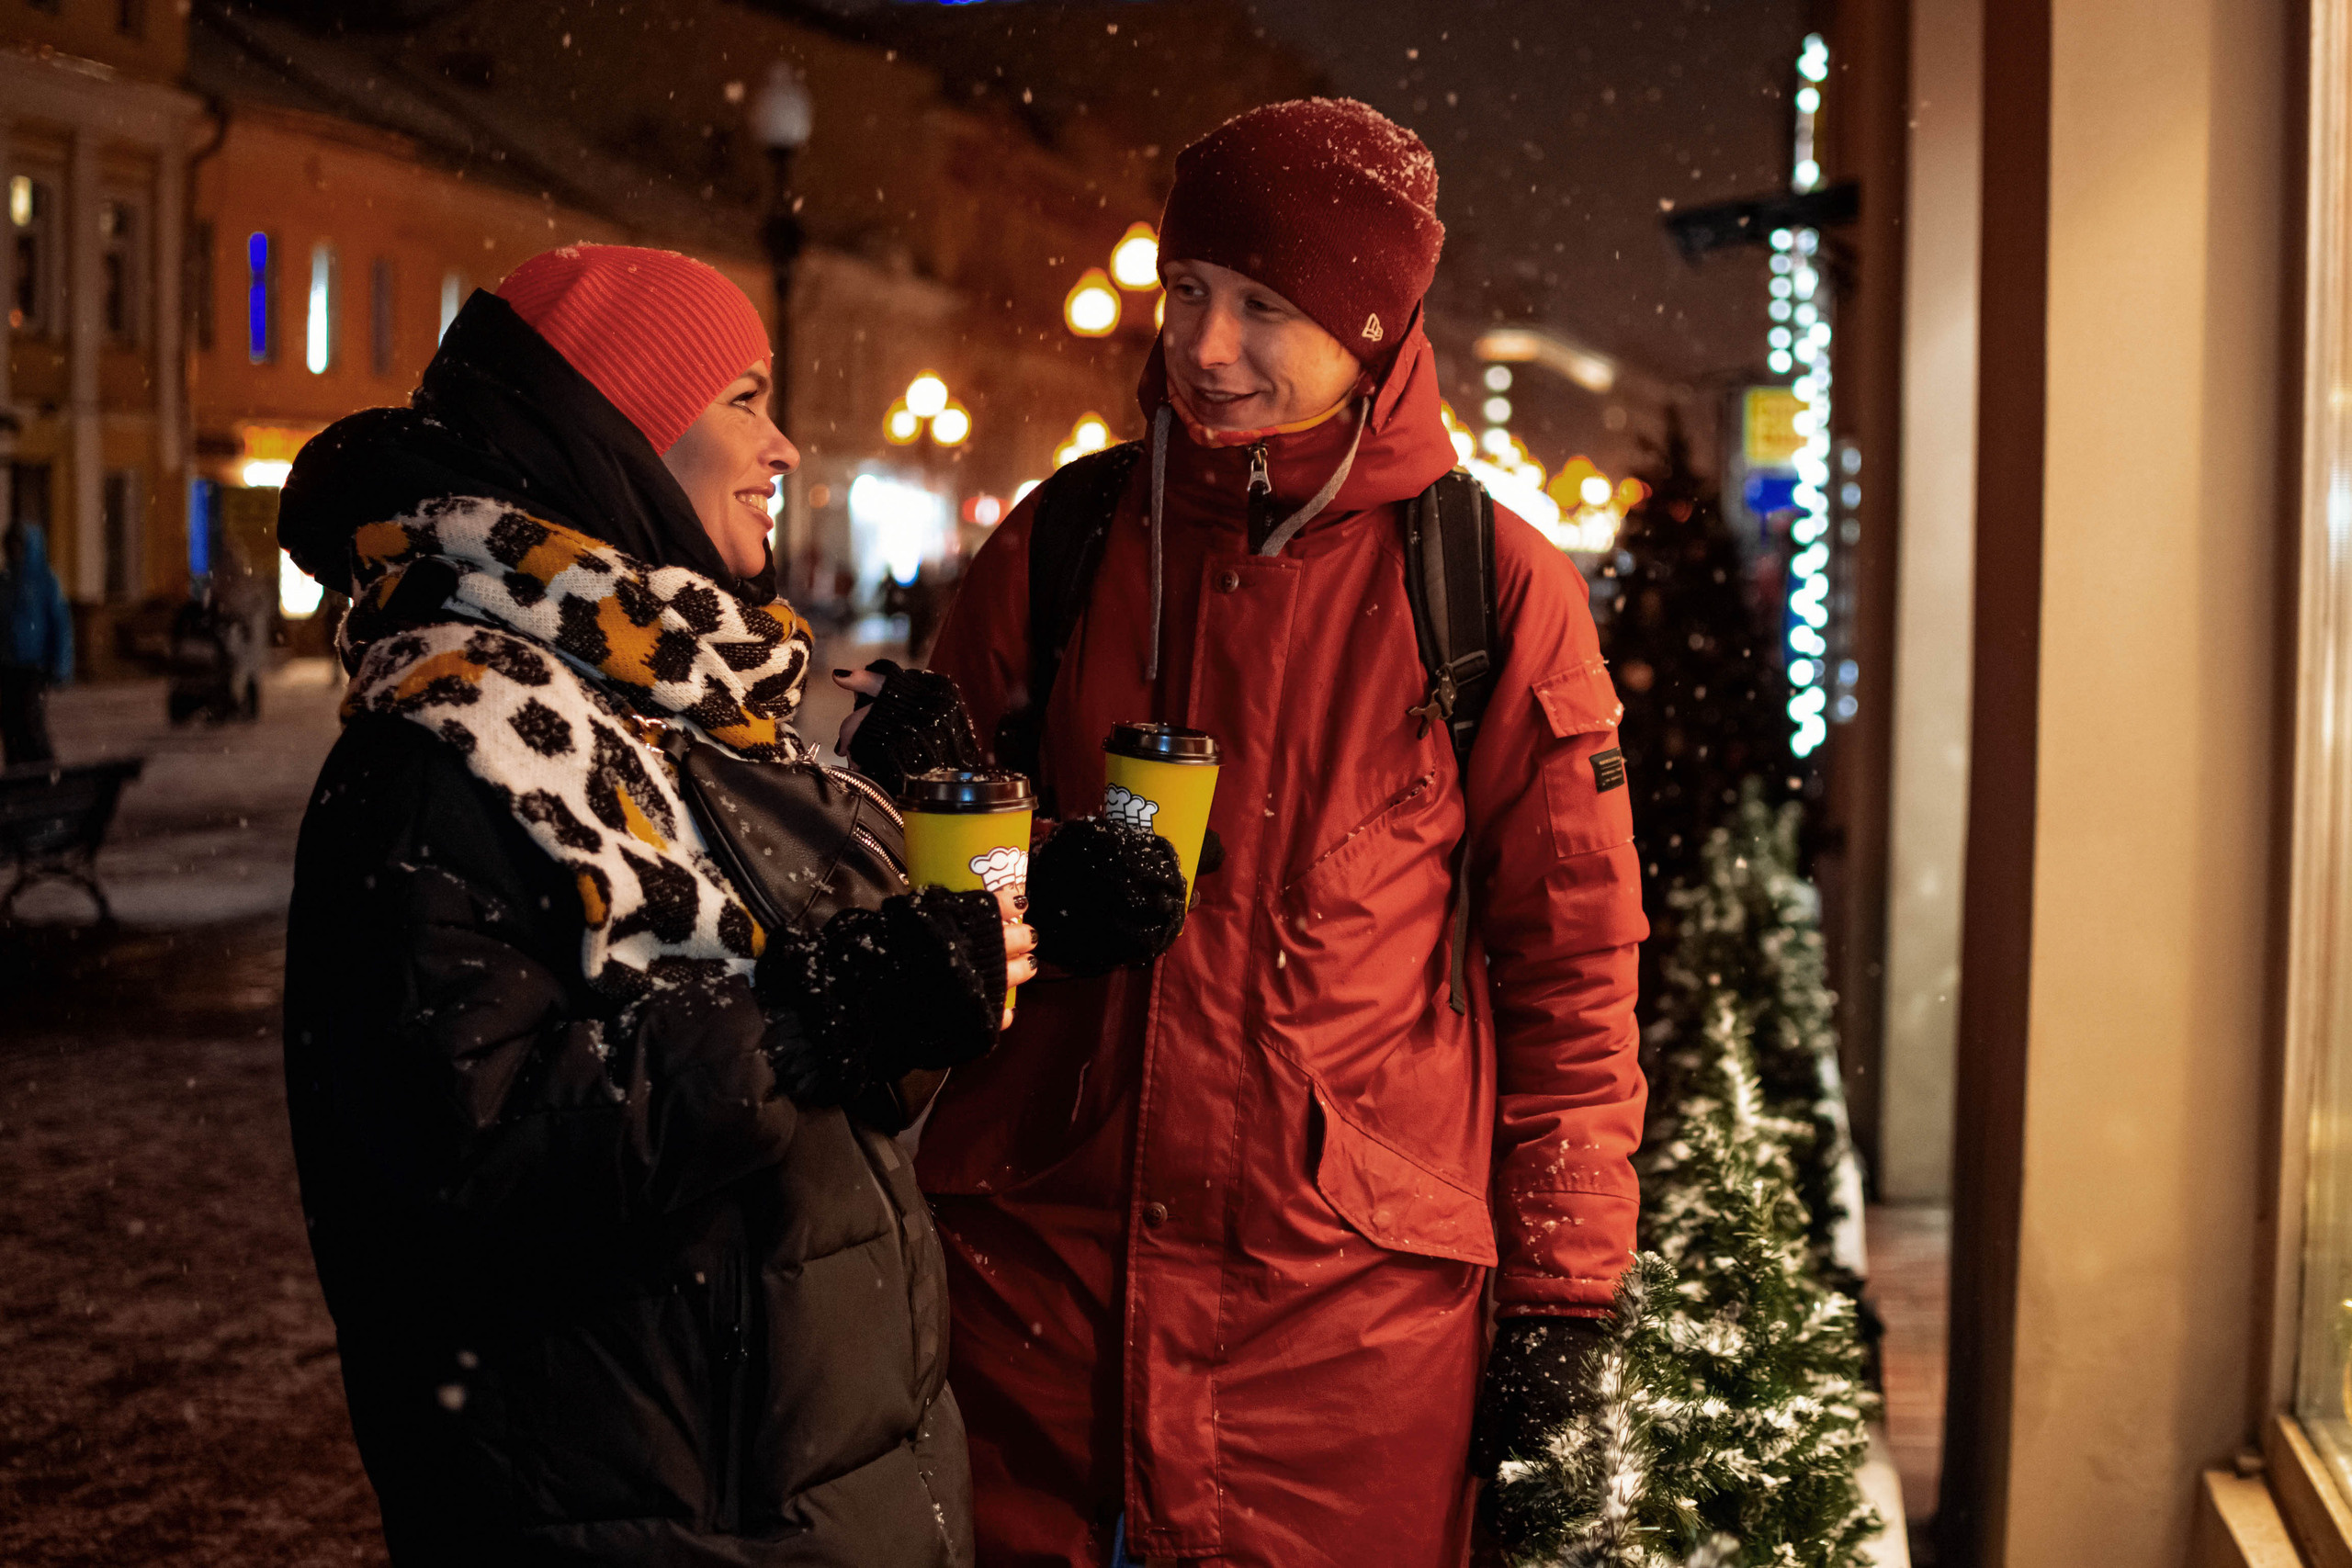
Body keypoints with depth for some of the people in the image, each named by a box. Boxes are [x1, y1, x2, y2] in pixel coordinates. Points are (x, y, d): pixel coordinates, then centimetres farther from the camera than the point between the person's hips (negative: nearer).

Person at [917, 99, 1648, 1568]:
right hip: (1034, 1264, 2)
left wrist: (1559, 1285, 1)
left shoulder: (1493, 586, -1)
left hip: (1350, 1299, -2)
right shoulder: (1062, 543, 5)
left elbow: (1569, 960, 2)